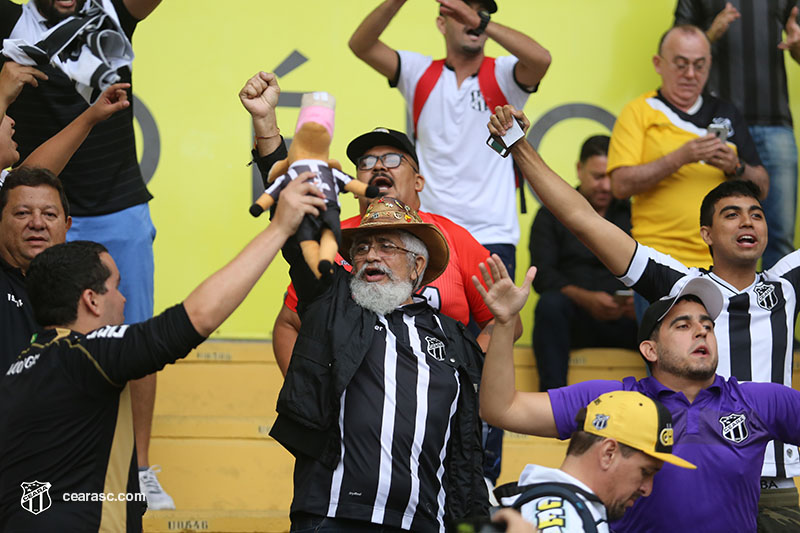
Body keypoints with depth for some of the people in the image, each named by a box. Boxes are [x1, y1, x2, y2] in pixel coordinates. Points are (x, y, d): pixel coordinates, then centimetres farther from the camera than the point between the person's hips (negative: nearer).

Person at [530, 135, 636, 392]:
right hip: (576, 318, -1)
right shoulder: (551, 215, 16)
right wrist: (585, 298, -18)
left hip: (626, 320, 1)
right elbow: (541, 276, 1)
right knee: (551, 302, -36)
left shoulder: (633, 214, 21)